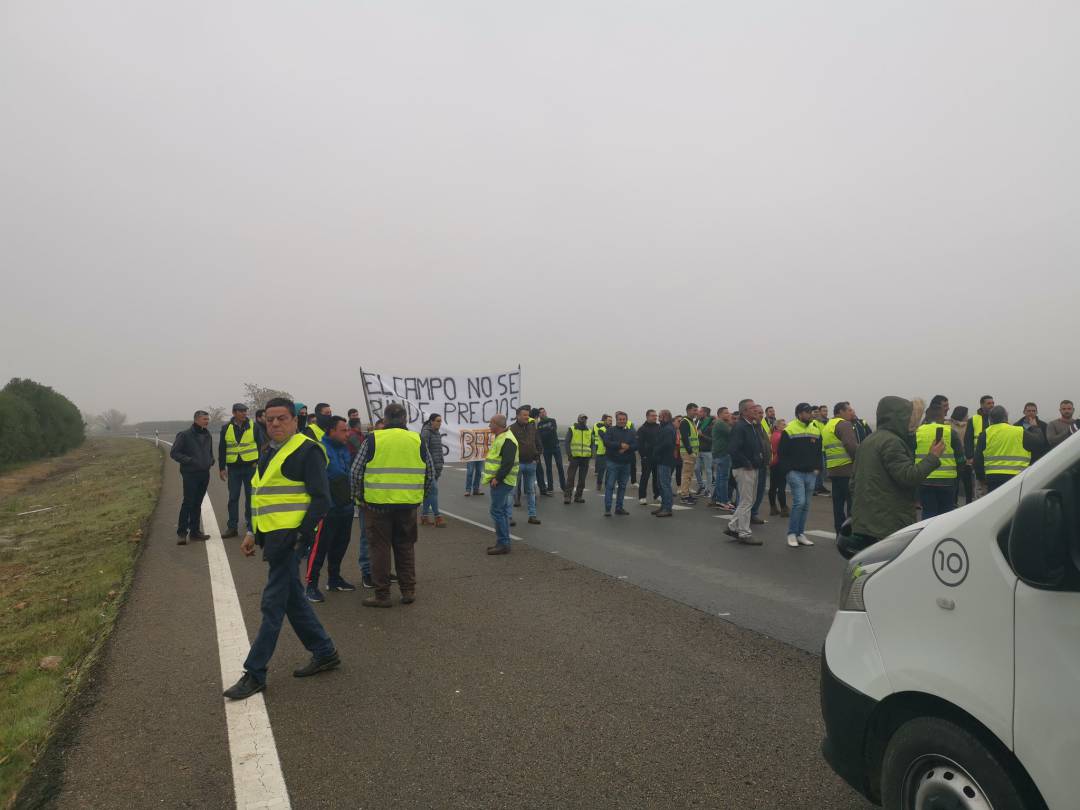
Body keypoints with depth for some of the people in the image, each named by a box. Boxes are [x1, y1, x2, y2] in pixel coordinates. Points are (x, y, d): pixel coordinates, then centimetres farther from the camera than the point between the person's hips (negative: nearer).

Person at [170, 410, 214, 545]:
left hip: (204, 473, 6)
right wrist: (189, 460, -18)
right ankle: (181, 533, -2)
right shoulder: (185, 435, -7)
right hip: (190, 474, -6)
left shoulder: (207, 435, 12)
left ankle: (195, 531, 18)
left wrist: (211, 461, 6)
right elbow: (174, 453, -8)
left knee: (197, 503, 11)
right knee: (188, 502, -9)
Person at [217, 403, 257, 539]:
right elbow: (222, 448, 6)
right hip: (233, 467, 1)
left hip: (250, 466, -1)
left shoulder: (253, 427, 0)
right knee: (233, 498, 5)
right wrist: (221, 468, 3)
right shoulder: (226, 428, 3)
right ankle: (232, 527, 12)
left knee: (250, 497, 4)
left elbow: (260, 446, 4)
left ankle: (251, 525, 13)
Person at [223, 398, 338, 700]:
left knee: (273, 604, -2)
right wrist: (252, 533, 16)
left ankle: (255, 673, 8)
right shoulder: (267, 453, 17)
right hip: (271, 536, 9)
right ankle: (324, 653, 28)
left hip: (288, 536, -9)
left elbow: (321, 500, -14)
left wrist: (301, 536, -18)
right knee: (293, 599, 15)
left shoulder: (307, 451, -11)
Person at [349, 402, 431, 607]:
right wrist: (419, 496, 21)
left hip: (378, 504, -2)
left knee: (380, 548, 7)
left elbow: (355, 472, -3)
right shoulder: (417, 441, 4)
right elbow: (430, 474, 9)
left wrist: (358, 497, 11)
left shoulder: (372, 439, -4)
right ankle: (408, 591, 20)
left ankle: (382, 595, 11)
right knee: (405, 546, 16)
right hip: (408, 505, 3)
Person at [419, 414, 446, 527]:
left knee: (429, 492, 10)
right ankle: (437, 517, -9)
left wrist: (440, 468, 20)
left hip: (436, 466, 8)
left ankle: (424, 517, 14)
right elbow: (424, 450, -17)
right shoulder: (426, 432, -10)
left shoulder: (437, 433, 15)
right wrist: (430, 466, -21)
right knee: (433, 490, -10)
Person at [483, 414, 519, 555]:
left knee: (497, 511, -9)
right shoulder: (500, 437, 16)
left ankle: (503, 544, -4)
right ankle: (503, 542, 20)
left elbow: (508, 463, -25)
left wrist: (497, 478, -24)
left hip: (502, 482, -11)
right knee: (502, 511, 13)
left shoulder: (507, 440, -17)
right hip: (499, 480, 11)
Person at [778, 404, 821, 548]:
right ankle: (792, 534, -2)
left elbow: (819, 451, 18)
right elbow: (783, 453, -6)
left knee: (806, 505, 8)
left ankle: (800, 534, 18)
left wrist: (817, 468, 6)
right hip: (795, 472, -6)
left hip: (810, 473, 6)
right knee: (799, 502, -14)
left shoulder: (816, 429, 11)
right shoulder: (789, 430, -7)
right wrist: (788, 470, -11)